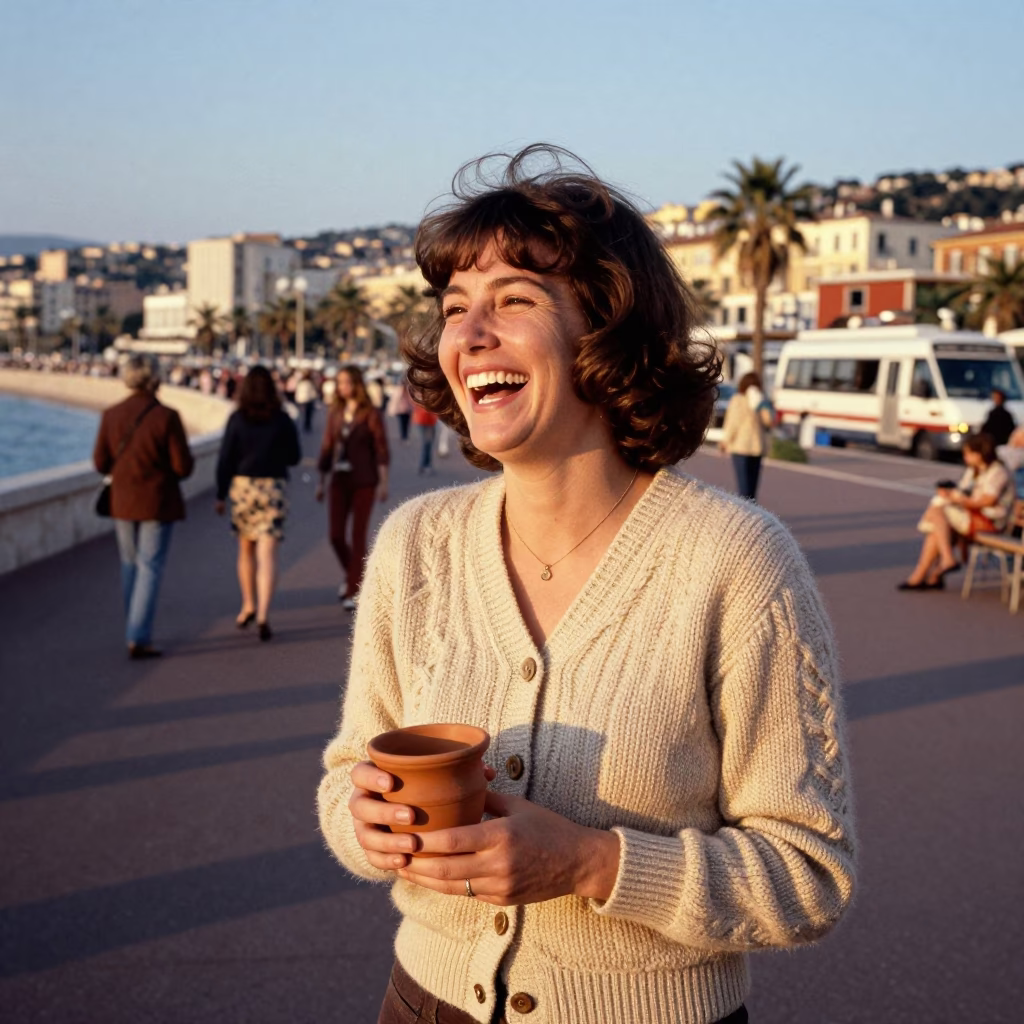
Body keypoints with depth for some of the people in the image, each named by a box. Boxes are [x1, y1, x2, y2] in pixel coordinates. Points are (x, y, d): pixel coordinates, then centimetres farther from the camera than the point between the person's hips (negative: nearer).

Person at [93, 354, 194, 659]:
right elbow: (183, 466, -14)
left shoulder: (111, 415, -5)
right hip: (158, 502, -4)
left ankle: (136, 631, 28)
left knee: (130, 564, 18)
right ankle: (138, 638, -5)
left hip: (123, 501, 4)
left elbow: (101, 463, 0)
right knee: (150, 568, 1)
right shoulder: (166, 417, -16)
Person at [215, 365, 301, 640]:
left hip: (242, 486, 1)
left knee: (246, 548, 20)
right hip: (273, 488, -1)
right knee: (267, 554, -4)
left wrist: (220, 495, 3)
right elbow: (294, 457, 3)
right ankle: (263, 615, -12)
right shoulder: (283, 420, -4)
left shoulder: (237, 419, -4)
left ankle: (248, 605, 27)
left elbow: (225, 459, -4)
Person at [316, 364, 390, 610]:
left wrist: (383, 482, -11)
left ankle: (354, 592, 4)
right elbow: (327, 448, 12)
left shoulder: (370, 415, -4)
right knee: (336, 535, 2)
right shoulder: (335, 414, 8)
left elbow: (381, 450, -5)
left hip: (364, 482, -4)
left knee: (358, 535, -2)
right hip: (340, 480, 4)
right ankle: (352, 575, 29)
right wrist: (322, 481, 11)